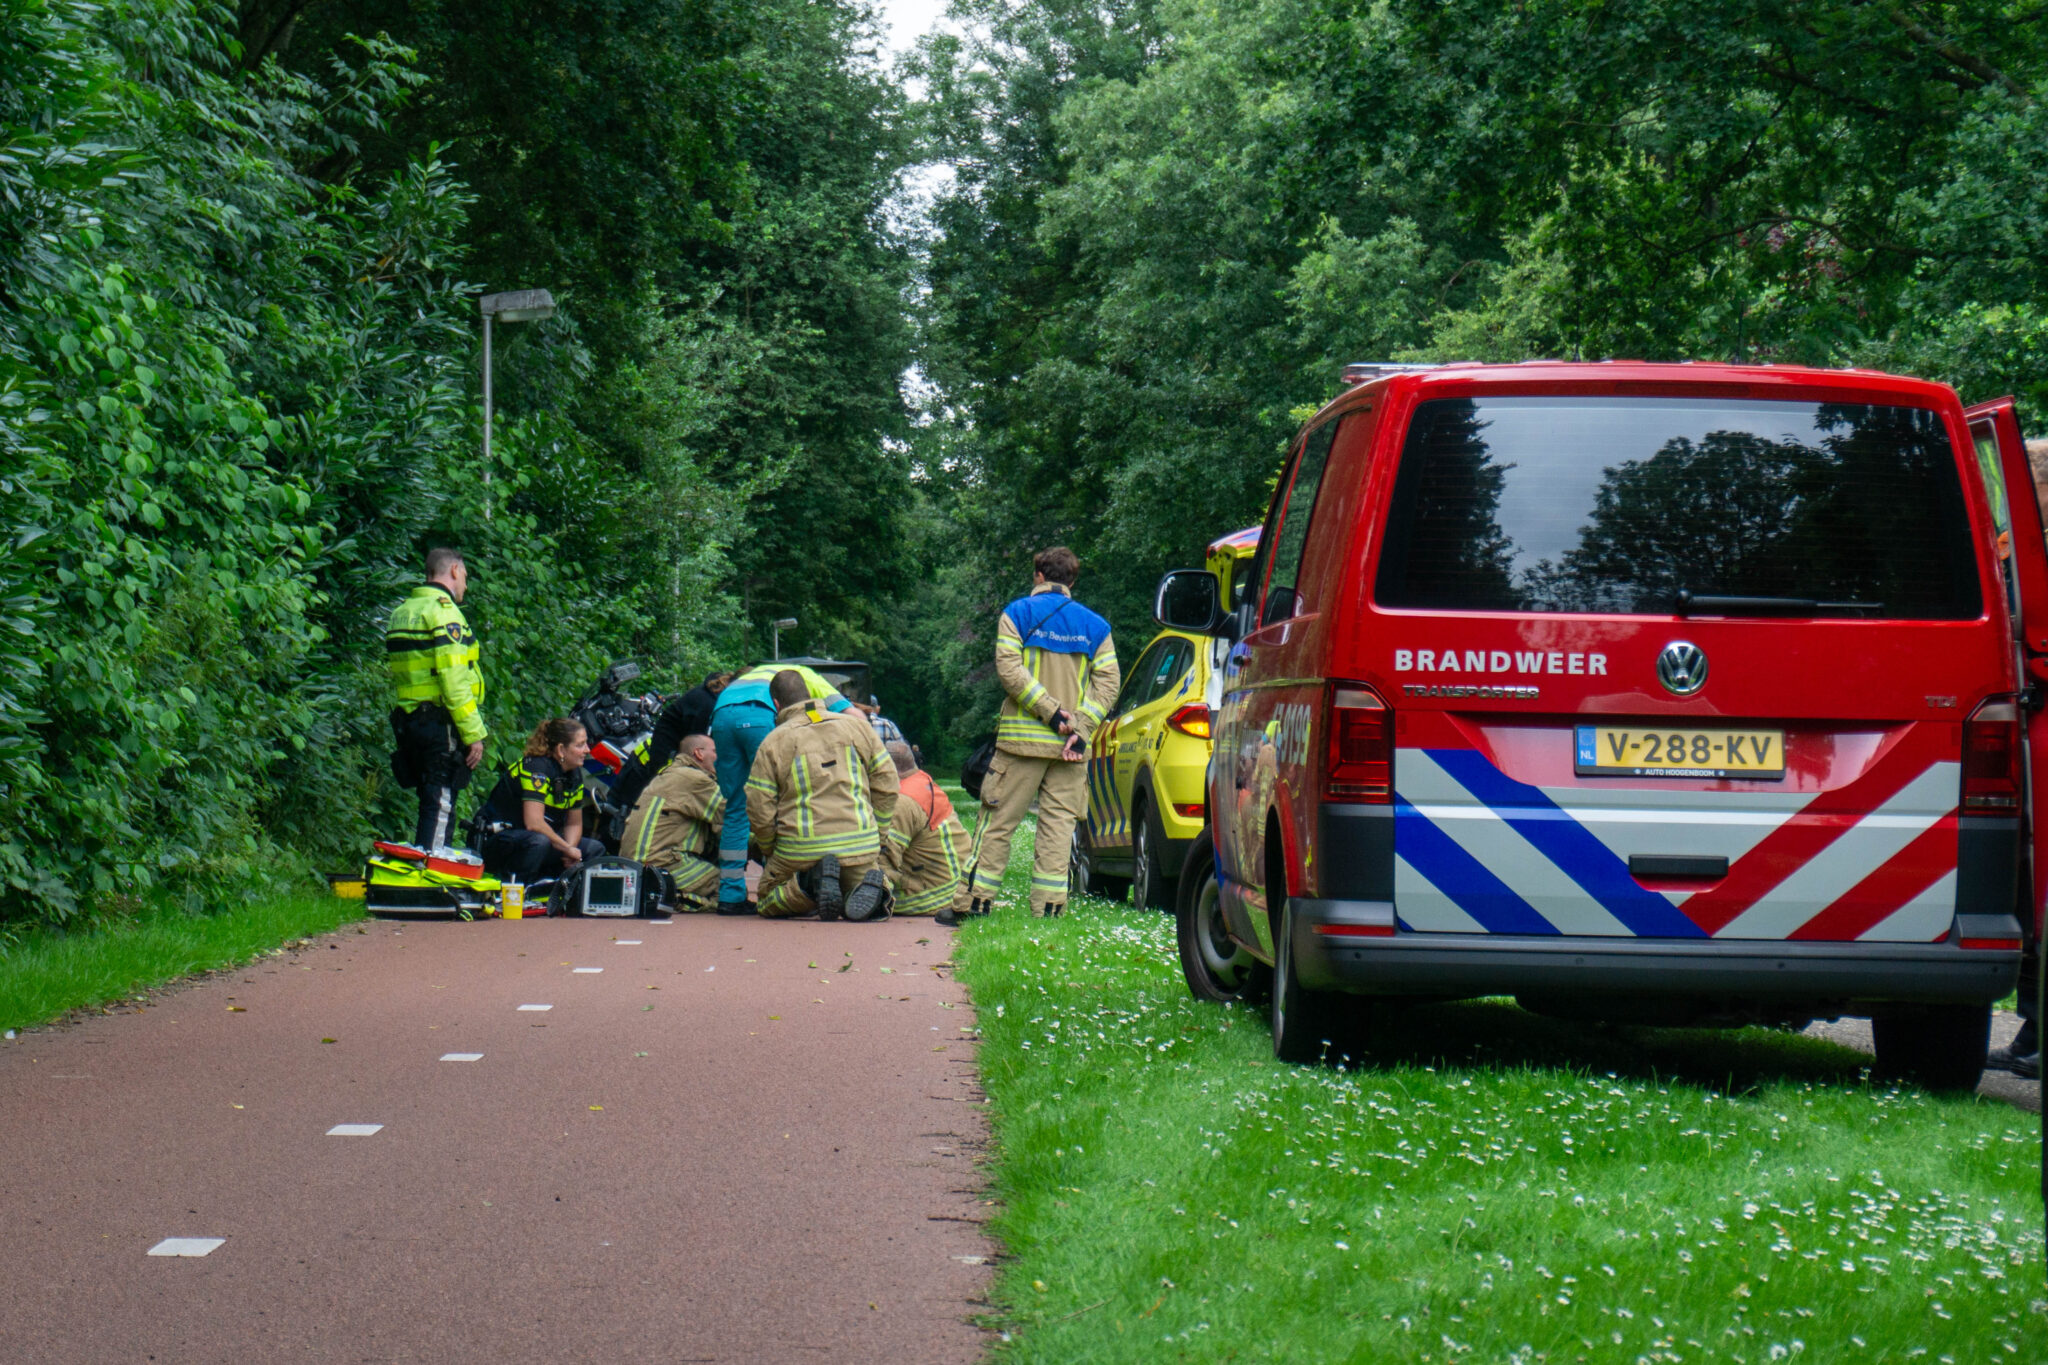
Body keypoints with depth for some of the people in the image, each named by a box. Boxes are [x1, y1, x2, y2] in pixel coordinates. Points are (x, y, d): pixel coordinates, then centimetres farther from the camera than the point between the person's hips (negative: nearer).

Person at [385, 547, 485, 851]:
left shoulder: (401, 612, 18)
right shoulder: (444, 611, -11)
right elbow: (454, 680, -18)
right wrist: (474, 733, -16)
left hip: (406, 720, 9)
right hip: (440, 723, -9)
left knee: (430, 802, 16)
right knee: (440, 806, -9)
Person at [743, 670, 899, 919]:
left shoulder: (772, 743, 0)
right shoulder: (855, 725, 8)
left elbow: (759, 810, -2)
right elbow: (886, 784, 11)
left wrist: (770, 851, 16)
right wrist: (877, 836, 20)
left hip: (801, 849, -3)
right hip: (859, 846, 3)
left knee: (770, 902, 20)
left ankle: (809, 882, -13)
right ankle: (871, 887, -14)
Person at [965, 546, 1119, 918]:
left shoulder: (1017, 613, 4)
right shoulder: (1095, 625, 11)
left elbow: (1010, 669, -9)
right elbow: (1107, 683, 1)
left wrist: (1051, 710, -10)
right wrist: (1078, 727, -7)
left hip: (1022, 737, -2)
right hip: (1071, 747, 2)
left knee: (998, 821, 2)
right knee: (1058, 824, 3)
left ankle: (975, 900, 3)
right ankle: (1048, 905, -1)